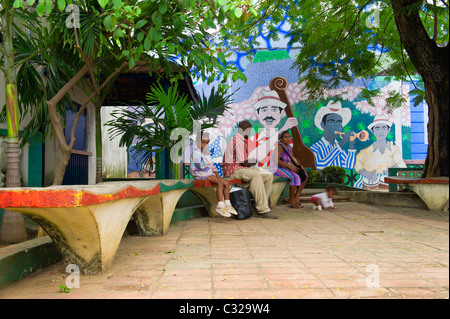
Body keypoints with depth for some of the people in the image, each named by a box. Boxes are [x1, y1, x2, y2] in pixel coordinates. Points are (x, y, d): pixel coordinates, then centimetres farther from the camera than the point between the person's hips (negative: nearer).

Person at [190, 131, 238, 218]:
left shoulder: (205, 151, 17)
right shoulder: (195, 151, -12)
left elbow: (211, 164, 24)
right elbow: (202, 166, -23)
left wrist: (216, 173, 9)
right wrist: (206, 154, -22)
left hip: (209, 173, 9)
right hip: (200, 175, -9)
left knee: (226, 183, -6)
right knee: (220, 182, -28)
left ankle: (227, 205, -2)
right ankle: (220, 206, -27)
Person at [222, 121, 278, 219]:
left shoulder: (243, 140, 20)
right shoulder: (237, 141, -15)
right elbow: (244, 162, -18)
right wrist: (254, 162, 1)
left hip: (242, 168, 10)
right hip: (233, 170, -10)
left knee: (269, 175, -1)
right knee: (256, 175, -37)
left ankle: (262, 205, -2)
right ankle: (263, 209, -34)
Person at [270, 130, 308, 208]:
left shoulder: (289, 147, 11)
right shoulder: (280, 146, -15)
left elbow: (292, 158, 19)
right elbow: (276, 160, -24)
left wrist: (300, 166, 3)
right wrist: (290, 166, -26)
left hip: (285, 168, 9)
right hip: (277, 168, -9)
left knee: (305, 176, 2)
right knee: (295, 177, -30)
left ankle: (296, 197, -1)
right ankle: (291, 199, -13)